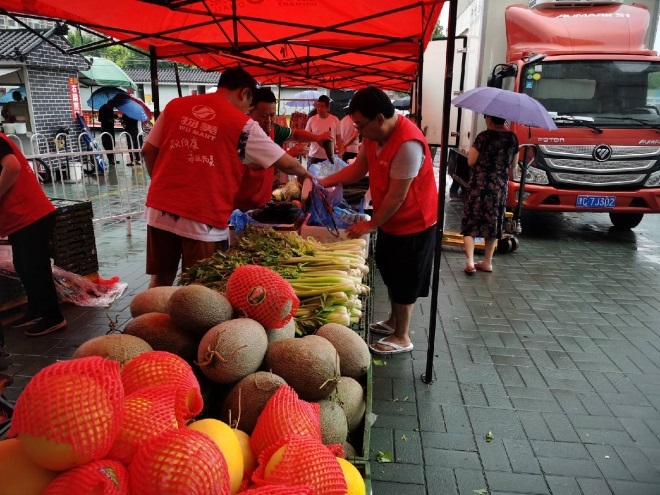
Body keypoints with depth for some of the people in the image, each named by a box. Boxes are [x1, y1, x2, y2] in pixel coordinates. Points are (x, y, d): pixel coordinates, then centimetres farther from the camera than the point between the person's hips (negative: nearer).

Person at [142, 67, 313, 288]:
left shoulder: (175, 105, 8)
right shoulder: (242, 124, -4)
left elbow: (148, 151, 12)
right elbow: (285, 163, 2)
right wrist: (304, 173, 22)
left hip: (160, 209, 5)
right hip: (203, 219, -5)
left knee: (161, 278, 19)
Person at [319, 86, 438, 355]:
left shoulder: (408, 144, -31)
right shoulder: (374, 136, -2)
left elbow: (397, 195, -28)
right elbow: (358, 169, 10)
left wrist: (371, 225, -17)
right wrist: (324, 182, -1)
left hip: (412, 223, -9)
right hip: (390, 221, 9)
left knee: (403, 282, 4)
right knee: (390, 274, 21)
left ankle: (402, 338, 22)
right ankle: (394, 321, 41)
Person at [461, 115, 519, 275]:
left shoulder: (484, 136, -12)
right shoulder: (512, 138, 4)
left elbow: (471, 161, -10)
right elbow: (513, 163, 13)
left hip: (479, 185, -5)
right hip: (500, 186, 5)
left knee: (470, 222, 2)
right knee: (493, 223, 13)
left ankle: (470, 261, -10)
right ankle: (487, 262, 19)